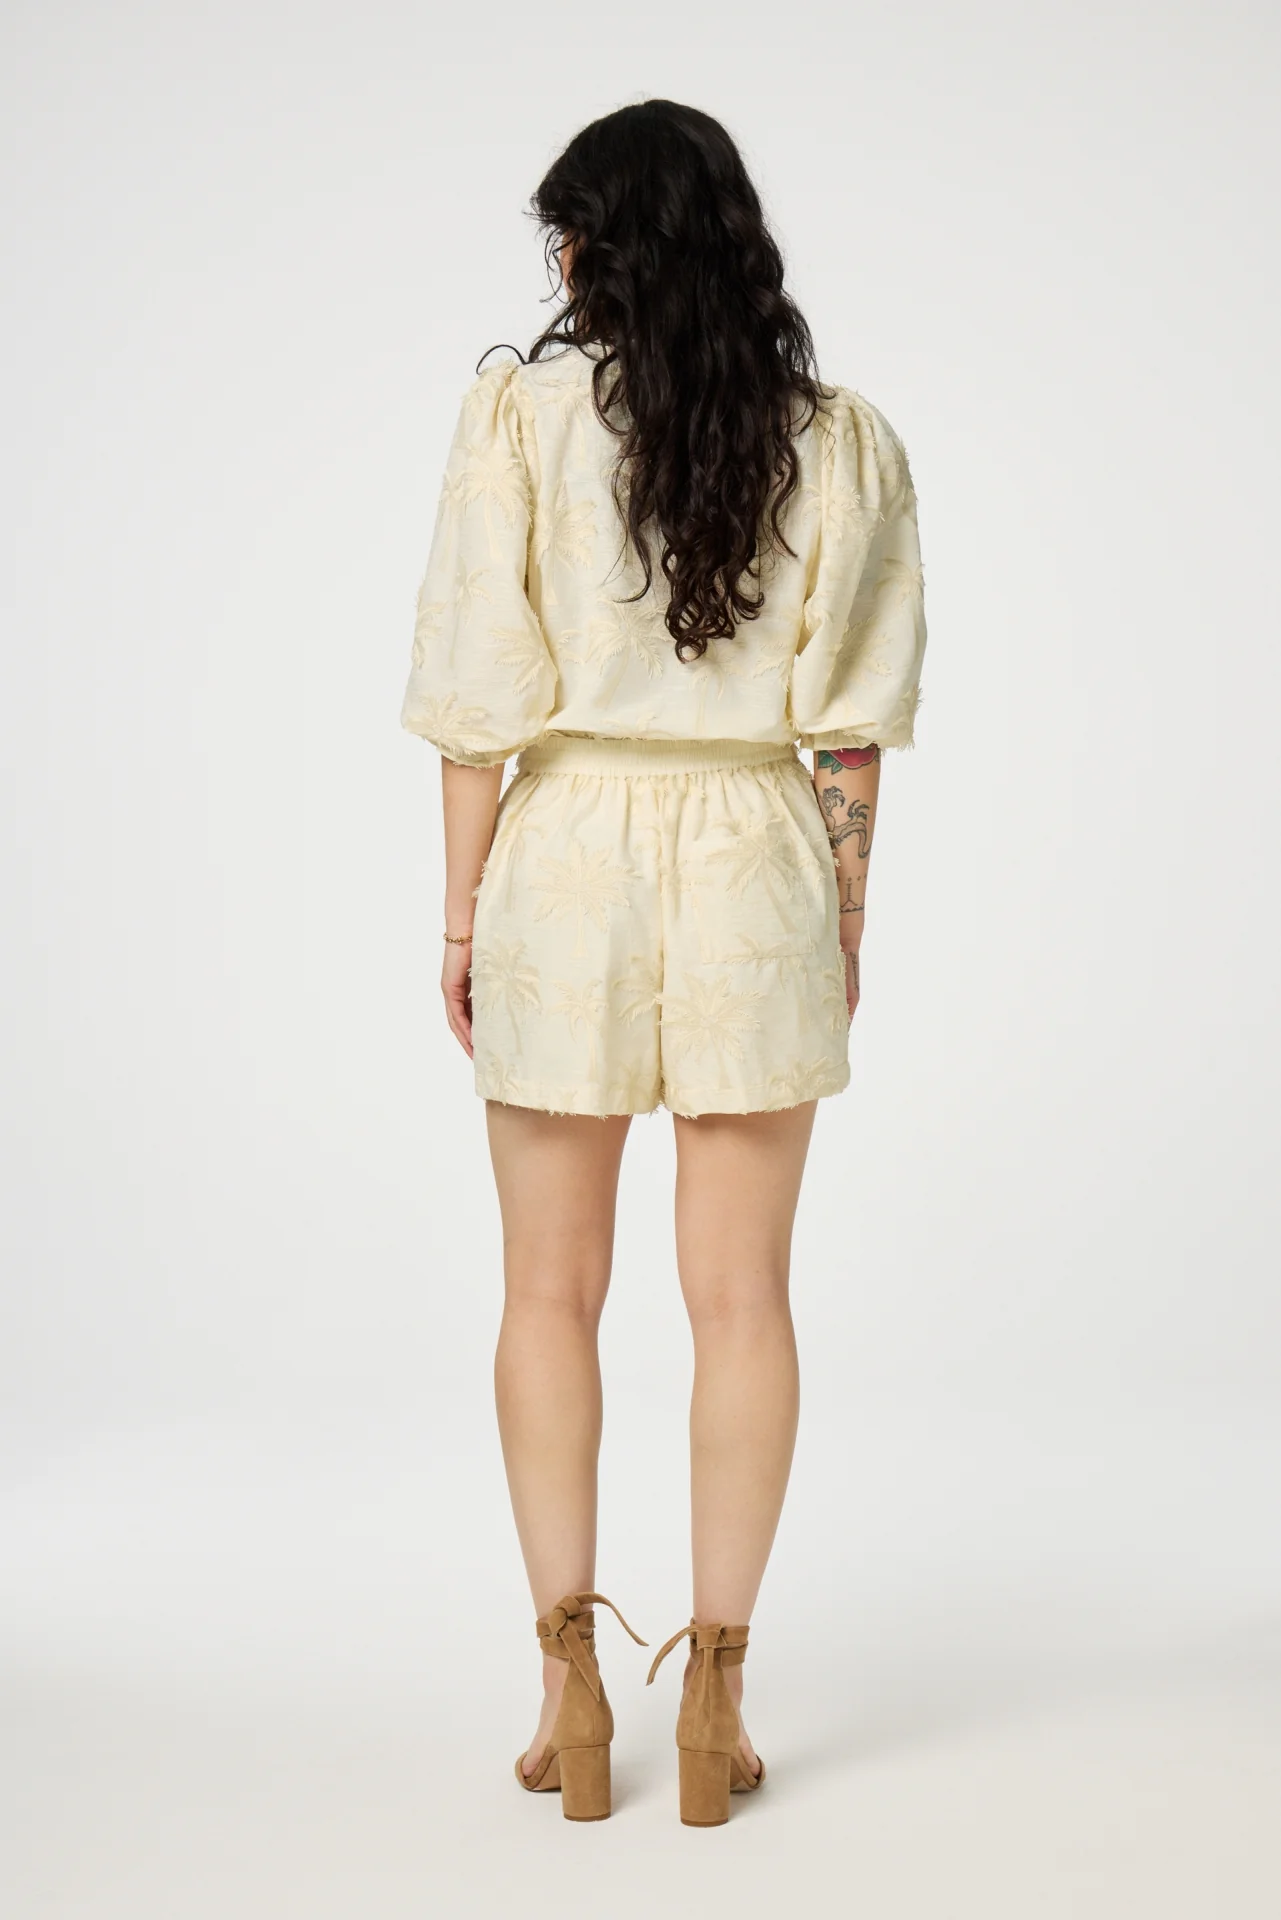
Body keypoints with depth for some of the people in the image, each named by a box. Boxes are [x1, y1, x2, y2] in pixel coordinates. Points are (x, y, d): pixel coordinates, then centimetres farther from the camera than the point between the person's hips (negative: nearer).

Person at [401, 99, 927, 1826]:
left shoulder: (521, 412, -4)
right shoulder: (842, 439, 1)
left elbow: (485, 699, -6)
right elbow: (852, 720, 2)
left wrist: (462, 912, 2)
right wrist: (847, 915, 11)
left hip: (566, 856, -1)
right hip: (759, 866, 1)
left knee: (552, 1294, 11)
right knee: (741, 1299, 7)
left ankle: (571, 1683, 14)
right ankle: (716, 1692, 13)